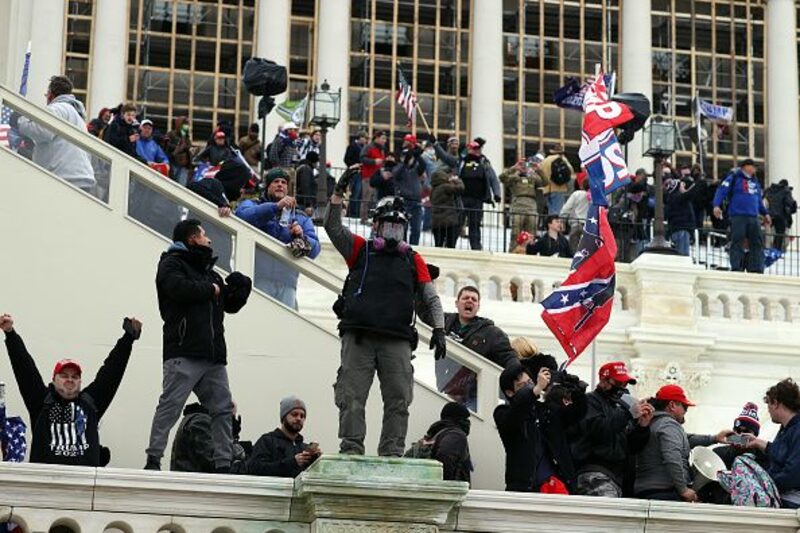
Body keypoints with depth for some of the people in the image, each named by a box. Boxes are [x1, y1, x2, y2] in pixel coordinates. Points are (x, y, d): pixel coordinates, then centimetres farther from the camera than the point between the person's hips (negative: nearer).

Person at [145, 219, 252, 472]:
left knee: (223, 408, 4)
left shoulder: (208, 271, 27)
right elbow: (180, 288, -20)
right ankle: (153, 459, -11)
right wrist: (211, 289, -5)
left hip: (213, 354, 8)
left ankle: (223, 464, 6)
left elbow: (231, 305, 27)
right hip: (184, 353, -8)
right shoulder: (172, 264, 2)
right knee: (170, 405, -12)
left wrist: (240, 290, 6)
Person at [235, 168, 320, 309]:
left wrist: (302, 237, -9)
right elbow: (243, 216, -8)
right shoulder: (251, 205, 18)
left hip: (286, 283, 3)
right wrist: (276, 206, -14)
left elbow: (314, 249, 13)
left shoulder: (301, 218, 25)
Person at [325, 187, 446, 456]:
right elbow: (333, 226, 4)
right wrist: (338, 193, -7)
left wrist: (439, 330, 4)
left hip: (397, 340, 2)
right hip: (358, 337, -1)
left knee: (398, 401, -2)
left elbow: (431, 299, 17)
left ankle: (392, 454, 1)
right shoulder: (361, 250, 15)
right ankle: (351, 450, -4)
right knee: (351, 398, -6)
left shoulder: (413, 260, 18)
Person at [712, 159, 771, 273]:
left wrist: (765, 213, 31)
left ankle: (756, 269, 4)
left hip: (753, 217, 7)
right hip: (738, 216, -7)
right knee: (737, 243, -7)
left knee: (757, 242, 1)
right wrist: (717, 205, -22)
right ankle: (736, 269, -4)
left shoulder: (755, 181, 22)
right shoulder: (734, 178, 0)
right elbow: (721, 190, -9)